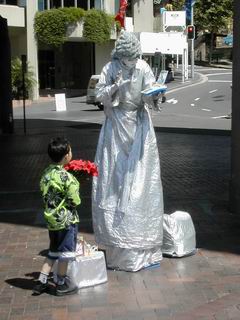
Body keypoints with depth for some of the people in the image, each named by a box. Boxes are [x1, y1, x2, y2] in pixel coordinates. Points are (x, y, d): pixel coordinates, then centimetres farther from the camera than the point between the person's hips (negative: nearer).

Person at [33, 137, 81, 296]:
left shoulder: (47, 173, 1)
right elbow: (75, 201, -18)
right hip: (66, 220, -7)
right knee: (65, 253, 8)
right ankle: (61, 285, 20)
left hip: (51, 218, 7)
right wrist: (76, 200, 3)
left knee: (53, 252, 19)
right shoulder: (66, 177, -22)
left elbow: (44, 193, 8)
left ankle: (41, 282, 22)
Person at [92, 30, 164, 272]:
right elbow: (100, 96, -5)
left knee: (140, 177, 0)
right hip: (116, 126, -1)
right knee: (114, 178, 0)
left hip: (139, 126, 1)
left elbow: (150, 98, -1)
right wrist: (115, 86, -22)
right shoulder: (110, 69, -3)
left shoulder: (143, 68, 0)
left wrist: (155, 98, -22)